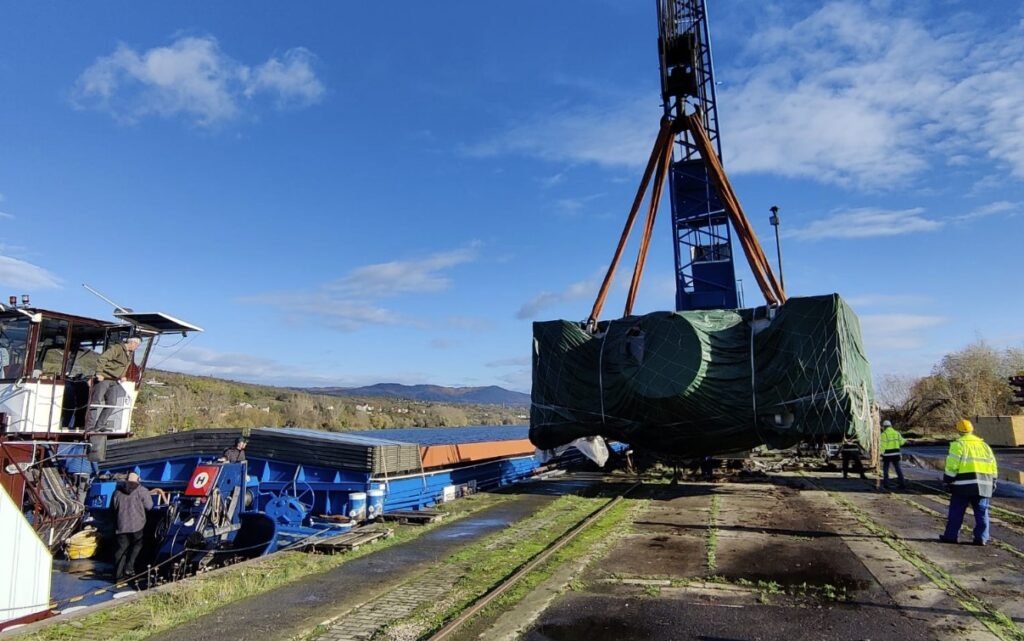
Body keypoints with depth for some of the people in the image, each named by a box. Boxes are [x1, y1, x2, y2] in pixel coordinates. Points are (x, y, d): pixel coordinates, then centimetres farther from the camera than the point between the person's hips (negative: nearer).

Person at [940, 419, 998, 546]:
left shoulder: (958, 444, -4)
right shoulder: (984, 445, 15)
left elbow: (952, 465, -10)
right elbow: (993, 466, 16)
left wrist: (948, 480, -2)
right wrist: (992, 483, 20)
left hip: (964, 484, -5)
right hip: (983, 485, 5)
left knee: (956, 512, 2)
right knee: (981, 512, 10)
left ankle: (951, 536, 5)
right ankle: (981, 538, 10)